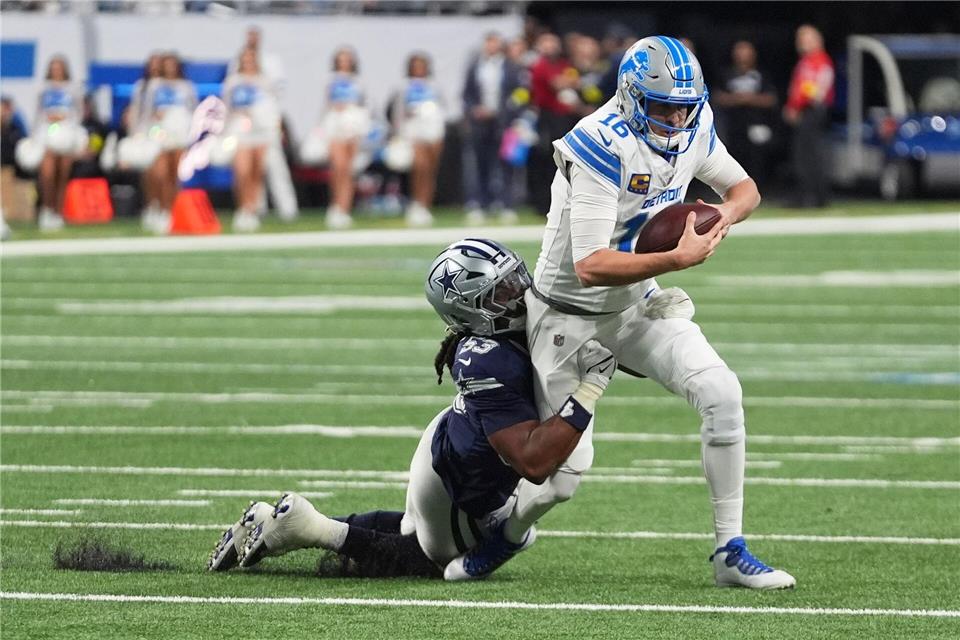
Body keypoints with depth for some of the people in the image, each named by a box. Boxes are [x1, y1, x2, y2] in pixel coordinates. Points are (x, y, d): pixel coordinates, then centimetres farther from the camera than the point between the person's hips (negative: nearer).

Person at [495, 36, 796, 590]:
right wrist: (679, 258, -36)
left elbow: (744, 188, 11)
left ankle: (731, 553, -8)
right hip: (570, 314, -6)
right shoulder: (601, 148, -29)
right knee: (567, 468, -5)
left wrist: (726, 214, -13)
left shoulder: (692, 128, -8)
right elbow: (589, 267, -33)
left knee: (722, 393, -16)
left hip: (639, 304, 6)